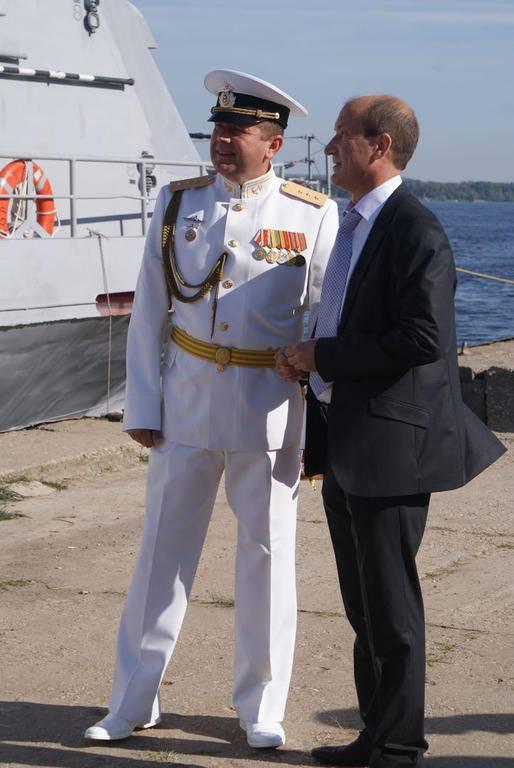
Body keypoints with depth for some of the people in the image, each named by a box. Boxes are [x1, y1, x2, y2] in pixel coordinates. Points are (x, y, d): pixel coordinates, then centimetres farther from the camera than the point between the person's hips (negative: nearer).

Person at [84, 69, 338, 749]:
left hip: (271, 406, -2)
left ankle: (261, 708, 22)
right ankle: (133, 702, 19)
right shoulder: (179, 203, 3)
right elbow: (149, 313, 5)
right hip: (188, 395, 2)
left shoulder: (313, 216, -4)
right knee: (163, 548, 7)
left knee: (267, 553, 8)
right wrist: (143, 407, 1)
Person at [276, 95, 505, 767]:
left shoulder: (417, 232, -15)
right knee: (363, 603, 17)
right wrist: (304, 356, 8)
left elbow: (423, 338, -24)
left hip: (392, 440, -10)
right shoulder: (354, 225, 15)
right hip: (344, 444, 10)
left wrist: (321, 356, -17)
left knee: (390, 604, -1)